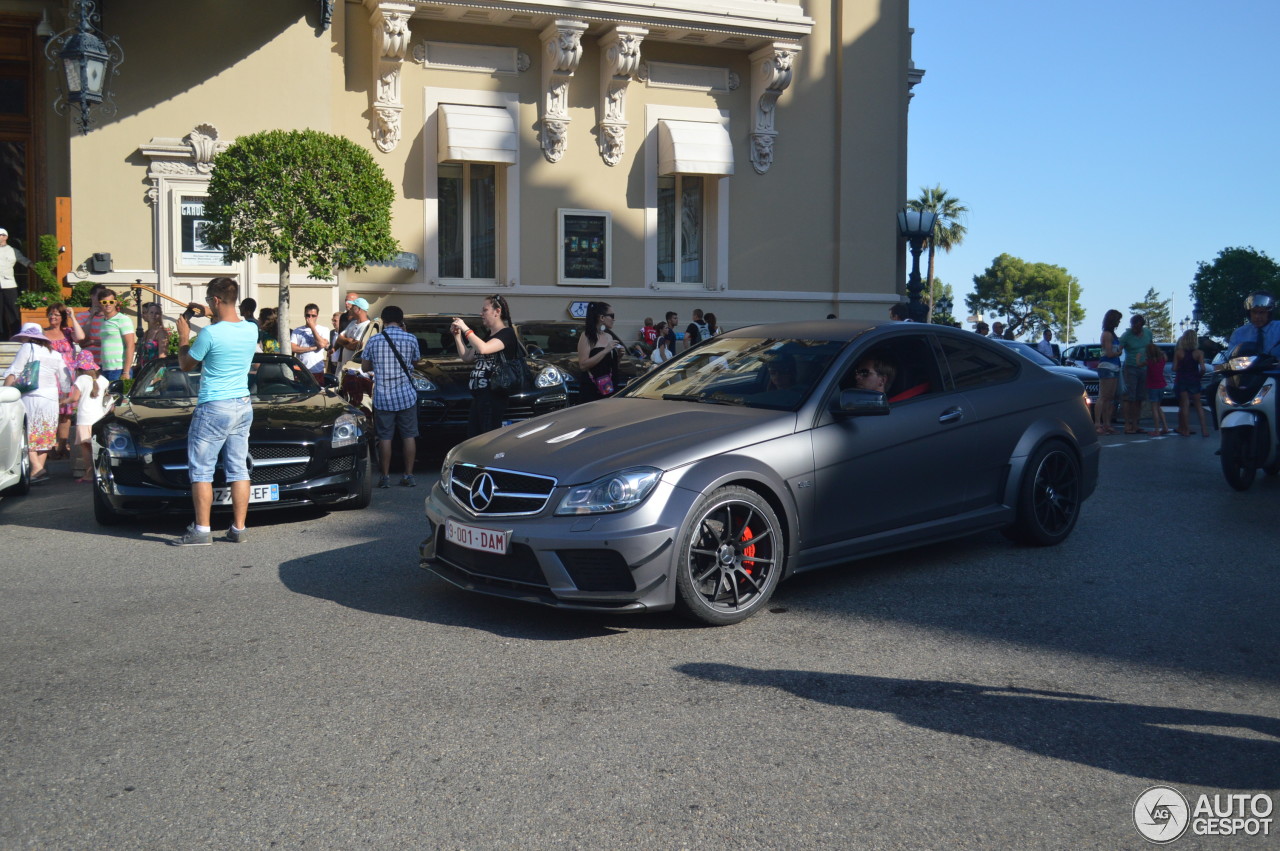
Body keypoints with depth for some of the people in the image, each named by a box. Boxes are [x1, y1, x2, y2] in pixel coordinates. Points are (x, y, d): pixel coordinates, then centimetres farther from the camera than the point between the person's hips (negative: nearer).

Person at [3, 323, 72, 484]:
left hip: (32, 396, -6)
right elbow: (66, 383, 16)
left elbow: (13, 374, -7)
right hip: (52, 397, 6)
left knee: (28, 434, -4)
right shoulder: (55, 354, 15)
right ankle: (39, 468, 10)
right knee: (44, 435, 10)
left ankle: (37, 468, -18)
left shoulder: (27, 348, -2)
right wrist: (61, 398, 27)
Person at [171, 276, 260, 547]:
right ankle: (238, 529, 11)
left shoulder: (210, 334, -18)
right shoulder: (251, 329, 1)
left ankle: (202, 530, 3)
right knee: (238, 470, 9)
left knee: (201, 470, 2)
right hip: (243, 406, 7)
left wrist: (184, 336, 11)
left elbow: (186, 365, -1)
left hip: (214, 409, -6)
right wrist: (211, 315, 25)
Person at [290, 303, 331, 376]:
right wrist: (312, 348, -8)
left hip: (317, 370, -1)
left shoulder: (324, 330, 7)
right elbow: (292, 348, -1)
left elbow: (322, 344, -10)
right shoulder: (297, 331, 11)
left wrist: (312, 327, -5)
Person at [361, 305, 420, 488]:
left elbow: (365, 367, 6)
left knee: (385, 437, 6)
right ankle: (408, 476, 8)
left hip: (382, 397, 0)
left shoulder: (374, 340, -2)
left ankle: (385, 477, 7)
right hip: (406, 396, 0)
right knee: (409, 435, 7)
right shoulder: (411, 339, -4)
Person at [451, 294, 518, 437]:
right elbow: (466, 357, 23)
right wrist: (457, 335, 13)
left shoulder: (507, 334, -8)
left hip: (493, 396, -9)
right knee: (472, 437, 8)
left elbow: (483, 349, -25)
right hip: (478, 395, 9)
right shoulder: (488, 336, 22)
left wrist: (465, 329, -15)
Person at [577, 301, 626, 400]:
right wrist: (605, 350, -19)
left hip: (611, 387, 7)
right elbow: (583, 364, -17)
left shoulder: (610, 335, 14)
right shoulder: (587, 336, -7)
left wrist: (618, 354, 5)